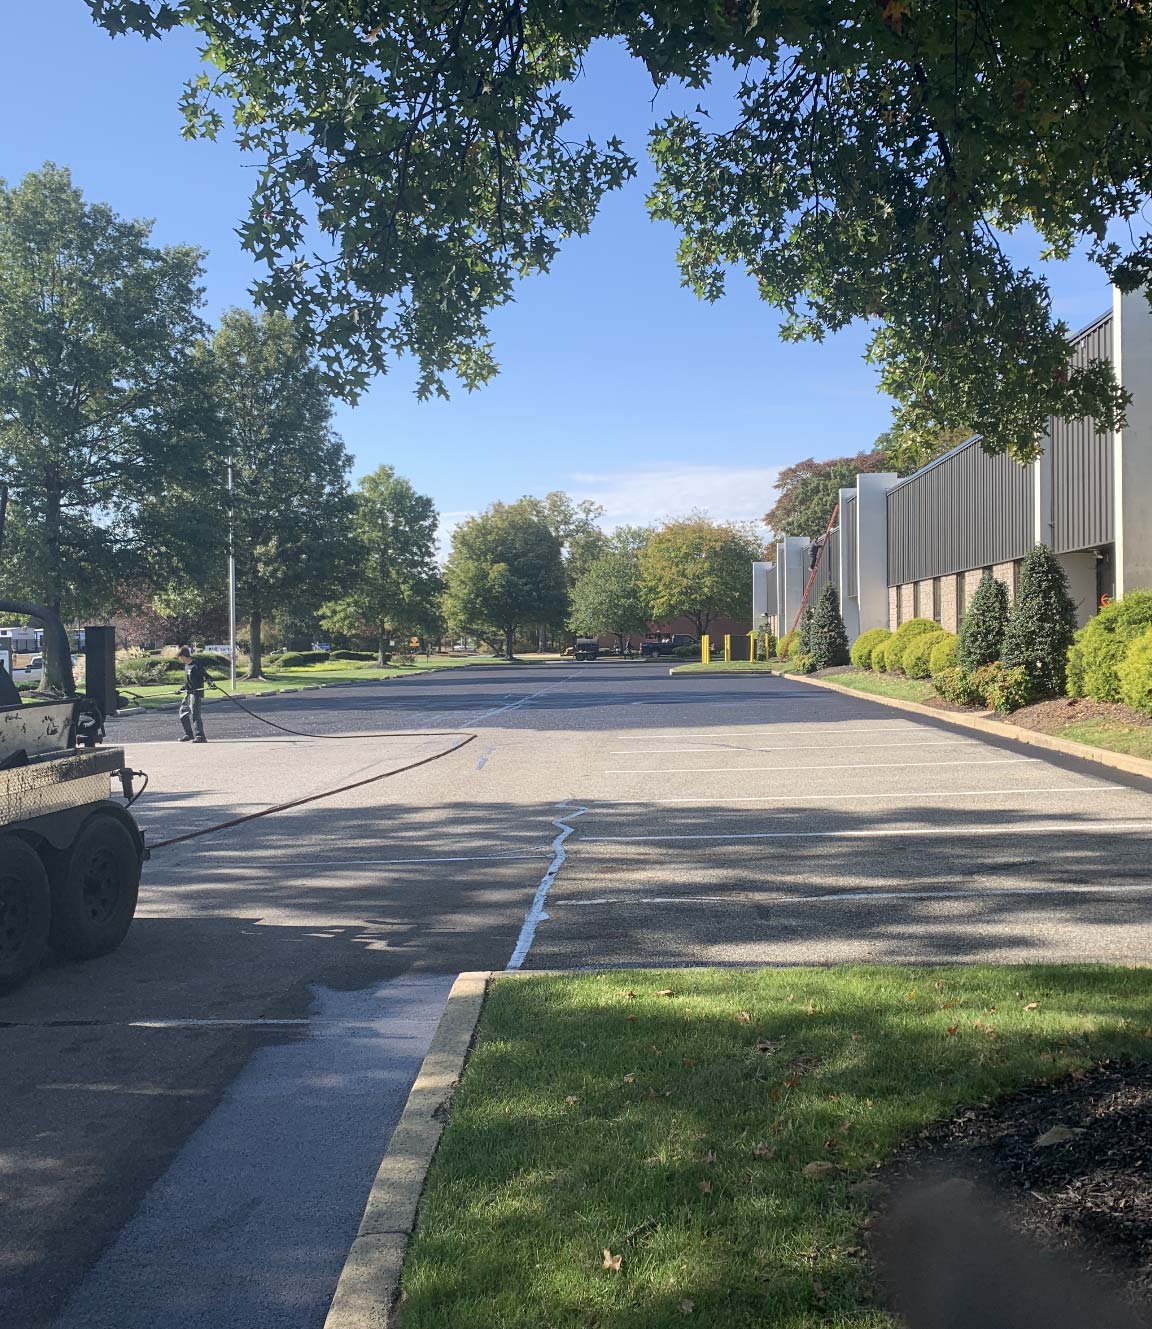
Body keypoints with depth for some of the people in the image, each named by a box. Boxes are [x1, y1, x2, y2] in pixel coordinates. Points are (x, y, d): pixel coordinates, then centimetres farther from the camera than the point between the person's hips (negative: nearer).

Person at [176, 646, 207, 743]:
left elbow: (206, 676, -13)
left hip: (197, 693, -10)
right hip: (189, 693, 10)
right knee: (183, 713, 16)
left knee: (195, 713, -17)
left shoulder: (196, 665, -13)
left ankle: (200, 736, -18)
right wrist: (182, 689, 25)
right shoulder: (186, 666, 14)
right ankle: (189, 734, 27)